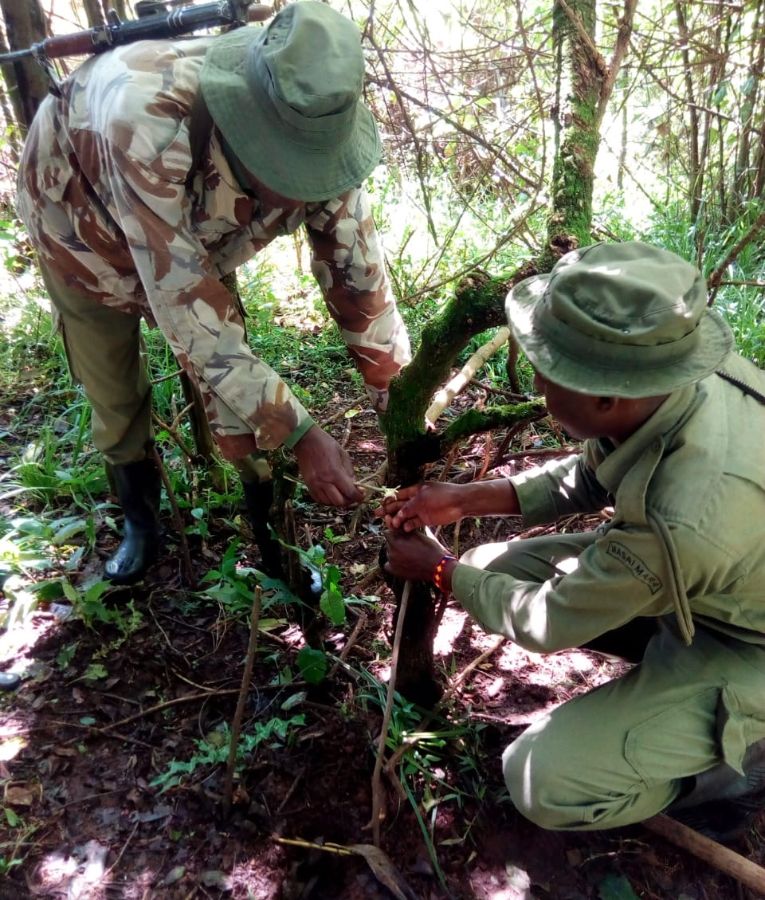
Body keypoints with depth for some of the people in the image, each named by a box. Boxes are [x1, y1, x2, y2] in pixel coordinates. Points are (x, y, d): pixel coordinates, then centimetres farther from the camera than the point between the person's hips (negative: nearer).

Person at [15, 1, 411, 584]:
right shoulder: (148, 122, -47)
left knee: (238, 398, -4)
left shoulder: (317, 132, -31)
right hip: (85, 233, -2)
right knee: (115, 400, 8)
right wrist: (300, 433, -44)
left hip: (198, 238, 3)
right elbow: (184, 306, -45)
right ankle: (140, 518, 35)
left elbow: (357, 273, -22)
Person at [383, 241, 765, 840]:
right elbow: (591, 476, 1)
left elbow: (547, 622, -23)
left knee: (542, 783, -14)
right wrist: (464, 499, -4)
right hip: (702, 588, 7)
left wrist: (440, 571, -7)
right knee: (490, 569, 2)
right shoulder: (676, 371, -20)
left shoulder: (681, 521, -42)